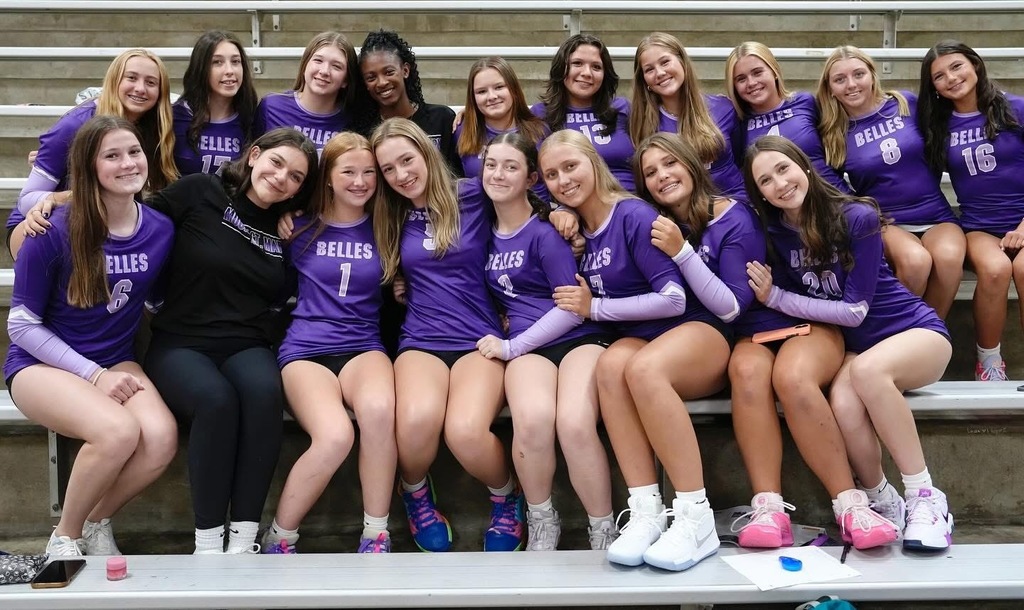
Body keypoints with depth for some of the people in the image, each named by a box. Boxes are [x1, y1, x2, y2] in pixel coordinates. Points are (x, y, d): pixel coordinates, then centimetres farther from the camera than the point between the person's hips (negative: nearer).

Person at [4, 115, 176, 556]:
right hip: (41, 363, -4)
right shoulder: (55, 232, -14)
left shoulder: (160, 230, -4)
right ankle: (65, 537, -6)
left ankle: (97, 524, 2)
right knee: (118, 431, -33)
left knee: (161, 438, -28)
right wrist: (94, 374, -16)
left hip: (117, 361, 4)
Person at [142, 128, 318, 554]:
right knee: (215, 398, -36)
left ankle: (243, 542, -29)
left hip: (247, 348, 3)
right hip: (180, 344, -3)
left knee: (264, 392, -33)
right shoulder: (200, 193, 3)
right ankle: (207, 547, -25)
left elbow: (284, 300, 20)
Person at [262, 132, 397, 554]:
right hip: (307, 348, -1)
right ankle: (279, 537, -10)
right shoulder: (301, 229, 9)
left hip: (363, 346, 2)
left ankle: (376, 534, -21)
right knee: (334, 436, -34)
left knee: (379, 408, -38)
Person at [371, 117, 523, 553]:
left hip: (480, 338, -2)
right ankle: (416, 494, 2)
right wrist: (400, 287, 11)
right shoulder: (391, 217, 15)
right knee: (418, 419, -34)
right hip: (421, 341, 2)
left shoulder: (473, 197, 3)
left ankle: (506, 497, 2)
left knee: (465, 431, -33)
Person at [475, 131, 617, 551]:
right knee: (533, 420, -33)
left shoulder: (545, 230, -4)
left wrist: (510, 347, -6)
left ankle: (604, 533, -14)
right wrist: (508, 344, 5)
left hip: (579, 337, -3)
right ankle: (541, 521, -9)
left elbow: (573, 308, -8)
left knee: (575, 424, -34)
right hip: (528, 347, 3)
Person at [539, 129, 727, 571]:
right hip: (636, 340, 5)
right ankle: (646, 512, -35)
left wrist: (594, 307, -9)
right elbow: (574, 304, 20)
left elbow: (673, 299, -16)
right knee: (611, 363, -31)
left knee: (642, 367, -38)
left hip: (695, 331, -5)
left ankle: (697, 518, -33)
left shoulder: (634, 216, -12)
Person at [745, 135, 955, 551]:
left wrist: (775, 297, -18)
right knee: (842, 404, -32)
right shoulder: (776, 234, -3)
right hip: (853, 346, 3)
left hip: (915, 332, -3)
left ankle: (925, 498, -25)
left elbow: (855, 310, -18)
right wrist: (768, 293, -16)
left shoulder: (856, 218, -17)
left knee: (867, 368, -38)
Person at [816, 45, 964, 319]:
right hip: (885, 222, -1)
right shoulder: (833, 133, 1)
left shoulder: (908, 104, 2)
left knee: (948, 257, -33)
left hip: (936, 216, 1)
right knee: (915, 260, -35)